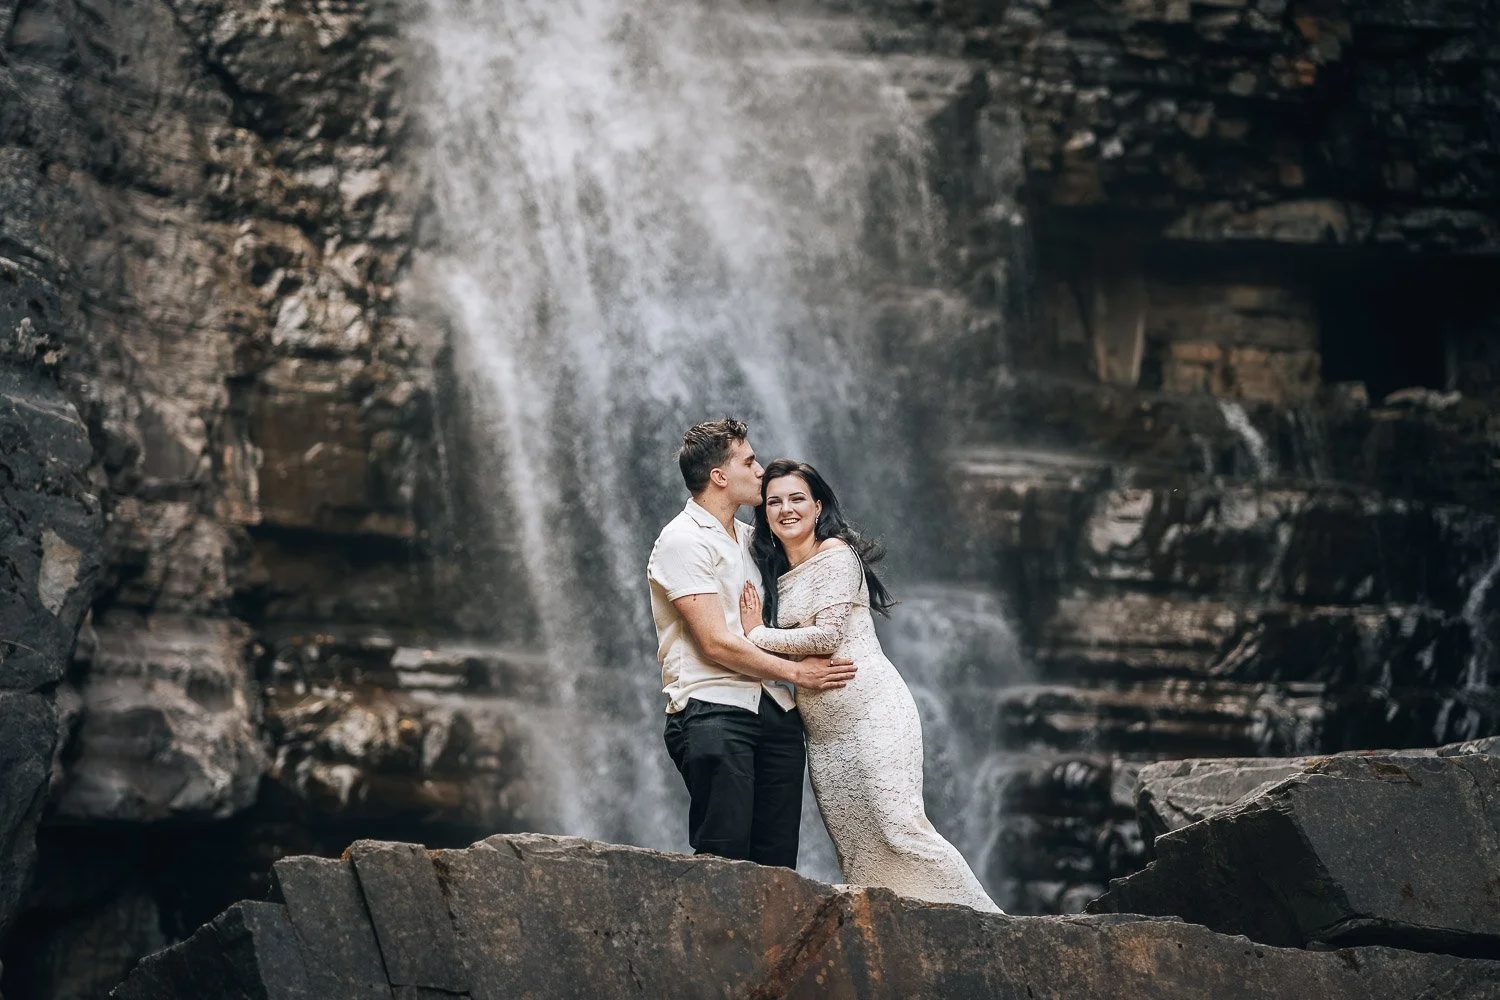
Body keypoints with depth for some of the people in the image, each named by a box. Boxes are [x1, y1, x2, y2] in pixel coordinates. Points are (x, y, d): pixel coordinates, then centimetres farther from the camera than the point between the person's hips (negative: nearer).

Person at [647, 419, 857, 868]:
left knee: (778, 862, 1)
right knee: (724, 859, -14)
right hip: (713, 710, -8)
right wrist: (797, 672, -5)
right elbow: (717, 644, -12)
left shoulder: (749, 537, 21)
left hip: (775, 711, 8)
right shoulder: (683, 541, -5)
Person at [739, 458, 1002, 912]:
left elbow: (827, 635, -14)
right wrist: (754, 631, -2)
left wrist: (758, 637, -6)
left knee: (897, 828, -15)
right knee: (852, 849, 2)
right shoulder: (775, 573, 19)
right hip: (821, 729, 8)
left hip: (869, 708, -8)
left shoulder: (835, 553, -4)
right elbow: (786, 654, 15)